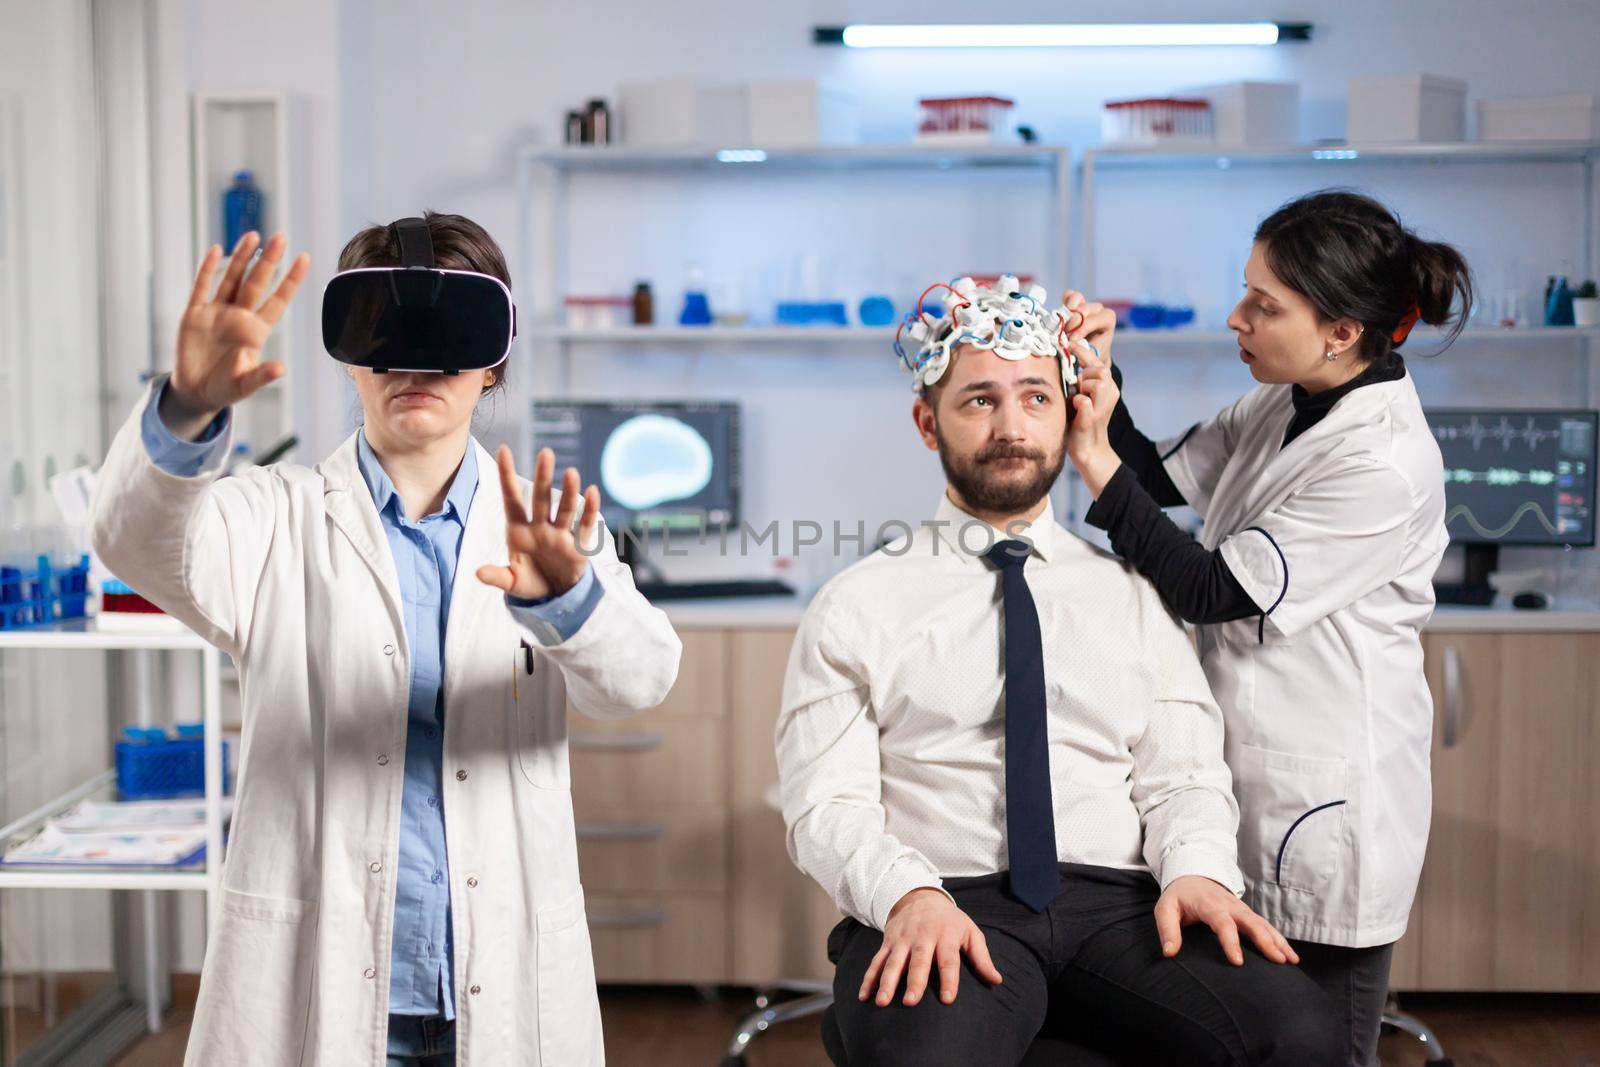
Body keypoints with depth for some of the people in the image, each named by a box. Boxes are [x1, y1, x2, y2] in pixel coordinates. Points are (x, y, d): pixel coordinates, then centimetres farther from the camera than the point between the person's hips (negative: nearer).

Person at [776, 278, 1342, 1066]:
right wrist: (909, 896, -20)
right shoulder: (856, 607, 9)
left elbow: (1182, 777, 11)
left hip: (1118, 905, 3)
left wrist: (1198, 871, -11)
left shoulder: (1133, 596, 18)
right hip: (944, 912, -3)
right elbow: (827, 803, 0)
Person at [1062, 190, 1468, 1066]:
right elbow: (1161, 476, 16)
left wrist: (1093, 458, -19)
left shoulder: (1385, 465, -22)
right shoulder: (1280, 409, 3)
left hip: (1327, 808, -8)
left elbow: (1211, 591, -20)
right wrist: (1100, 377, 0)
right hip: (1248, 778, 8)